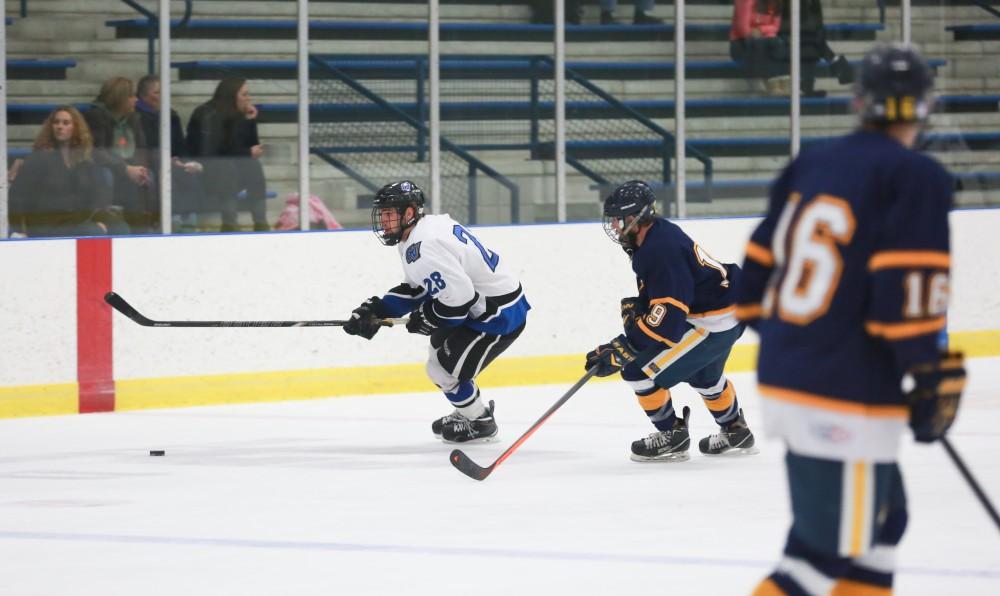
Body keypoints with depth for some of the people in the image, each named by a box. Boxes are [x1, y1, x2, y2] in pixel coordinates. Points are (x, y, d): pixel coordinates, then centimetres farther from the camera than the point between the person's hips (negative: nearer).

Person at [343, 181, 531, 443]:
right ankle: (469, 412, 43)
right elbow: (414, 289, 15)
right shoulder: (432, 224, 6)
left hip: (501, 314, -11)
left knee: (443, 368, -4)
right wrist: (376, 310, 5)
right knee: (441, 346, 27)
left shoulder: (424, 249, -28)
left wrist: (426, 319, -13)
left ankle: (481, 423, 19)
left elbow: (459, 298, -31)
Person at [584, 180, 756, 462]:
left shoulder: (661, 250, -27)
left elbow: (667, 315, -31)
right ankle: (736, 433, 54)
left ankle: (671, 437, 4)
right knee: (704, 376, 36)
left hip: (714, 322, -11)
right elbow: (657, 297, 16)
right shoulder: (659, 235, 6)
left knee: (640, 370, -10)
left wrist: (624, 349, -28)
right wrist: (635, 307, -3)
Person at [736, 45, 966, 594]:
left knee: (880, 519, 21)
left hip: (785, 379, 8)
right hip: (844, 406, -8)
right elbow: (908, 289, -18)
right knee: (829, 549, -3)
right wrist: (933, 377, -10)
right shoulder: (915, 178, -10)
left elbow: (762, 262, 17)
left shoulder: (810, 165, 11)